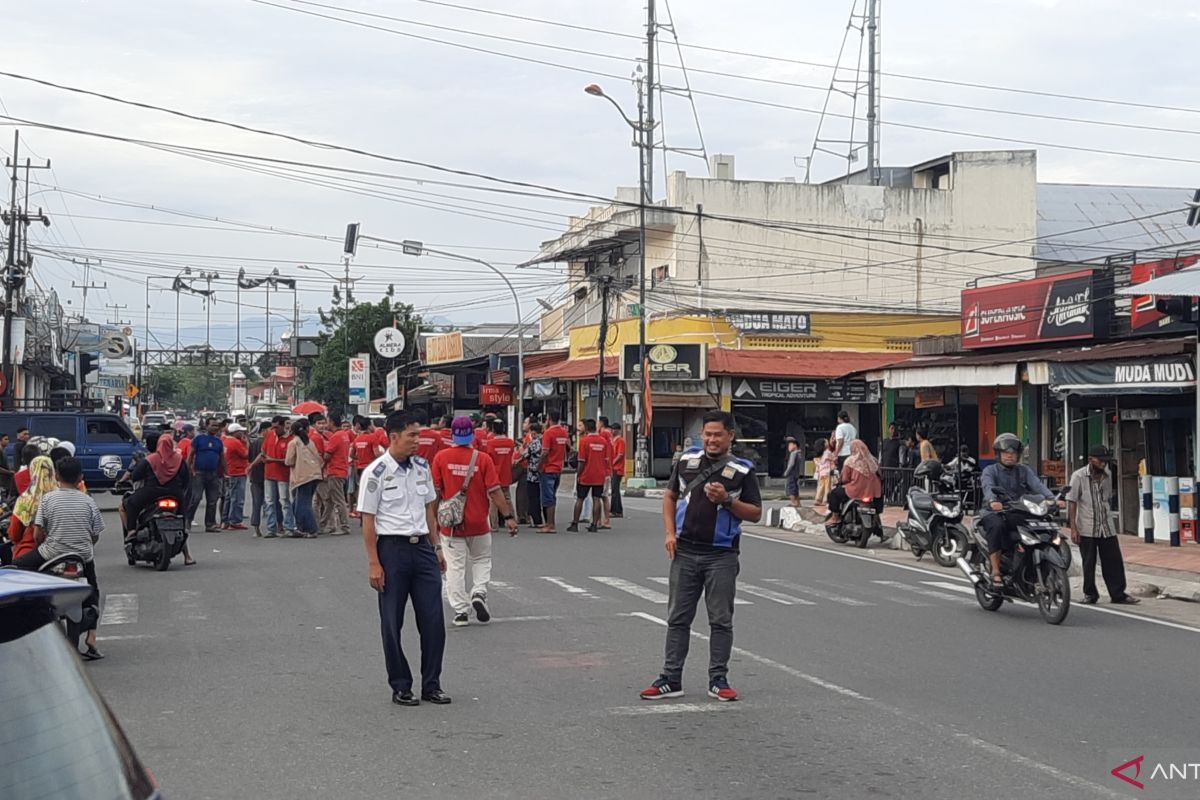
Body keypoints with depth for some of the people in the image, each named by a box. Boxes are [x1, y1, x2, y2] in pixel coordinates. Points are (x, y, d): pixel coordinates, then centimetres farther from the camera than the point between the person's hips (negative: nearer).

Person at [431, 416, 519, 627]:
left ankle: (460, 611, 2)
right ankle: (479, 593, -2)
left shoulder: (441, 457, -5)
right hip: (478, 522, 0)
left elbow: (435, 491, 0)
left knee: (455, 567, 4)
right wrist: (508, 516, -4)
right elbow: (494, 491, -9)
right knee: (482, 560, 19)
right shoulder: (483, 458, -7)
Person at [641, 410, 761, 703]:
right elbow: (670, 495, 16)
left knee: (721, 620, 4)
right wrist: (669, 532, 3)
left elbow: (756, 513, -2)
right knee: (678, 618, 7)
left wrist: (727, 500, -18)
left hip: (722, 555, -3)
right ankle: (671, 679, 13)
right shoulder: (687, 461, 6)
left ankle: (718, 679, 14)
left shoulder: (742, 470, -3)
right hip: (685, 552, 3)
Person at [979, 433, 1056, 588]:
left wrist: (1051, 498, -23)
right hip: (995, 513, -3)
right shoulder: (990, 471, 6)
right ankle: (995, 571, -33)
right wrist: (992, 501, -40)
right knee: (997, 526, -37)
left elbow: (1037, 485, -3)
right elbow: (988, 487, -16)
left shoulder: (1024, 471, 16)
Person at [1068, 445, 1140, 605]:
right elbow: (1072, 502, -9)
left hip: (1107, 528, 4)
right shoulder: (1079, 476, -7)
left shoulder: (1107, 475, 9)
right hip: (1086, 529, -4)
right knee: (1089, 563, 3)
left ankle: (1118, 595, 8)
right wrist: (1073, 528, -14)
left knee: (1113, 561, 2)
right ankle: (1090, 594, 16)